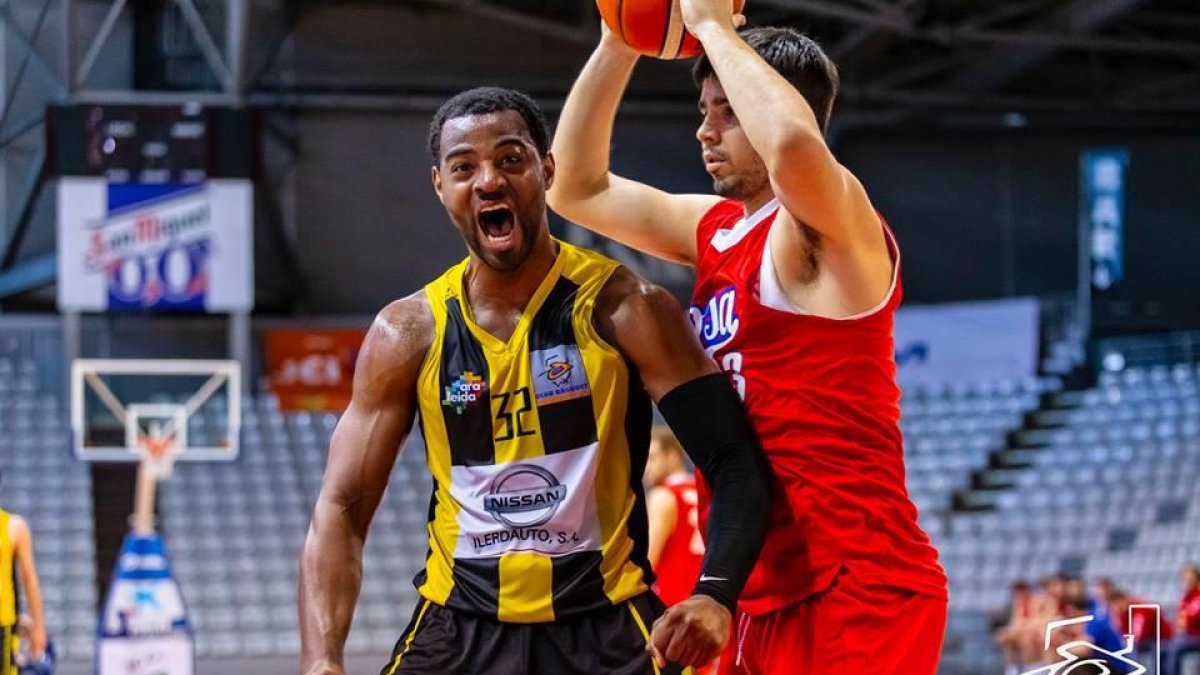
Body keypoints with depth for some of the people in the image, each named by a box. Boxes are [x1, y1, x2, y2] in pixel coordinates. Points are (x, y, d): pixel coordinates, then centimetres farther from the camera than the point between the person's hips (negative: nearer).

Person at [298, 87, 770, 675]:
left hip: (604, 627, -2)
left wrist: (715, 594, -30)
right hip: (457, 627, 2)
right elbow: (341, 508, 1)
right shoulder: (409, 333, 2)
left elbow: (736, 464, -11)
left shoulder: (624, 309, -7)